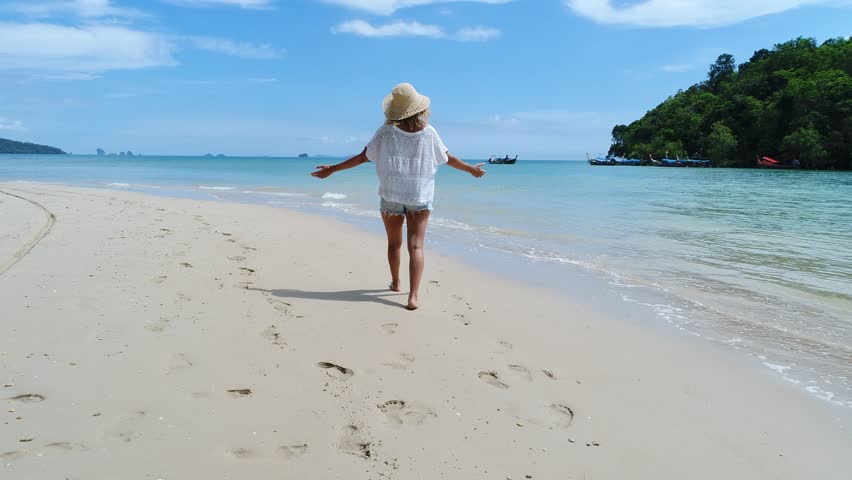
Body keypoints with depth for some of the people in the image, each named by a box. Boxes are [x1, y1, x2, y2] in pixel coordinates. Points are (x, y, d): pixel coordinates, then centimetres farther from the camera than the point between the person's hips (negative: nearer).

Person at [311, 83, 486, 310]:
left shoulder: (386, 132, -11)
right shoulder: (429, 133, -6)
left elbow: (363, 157, -8)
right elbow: (448, 159, 5)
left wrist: (332, 169, 3)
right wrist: (472, 169, 22)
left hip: (391, 196, 0)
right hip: (420, 198, 0)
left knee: (394, 243, 18)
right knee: (416, 246, -3)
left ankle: (395, 282, 38)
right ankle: (413, 296, -14)